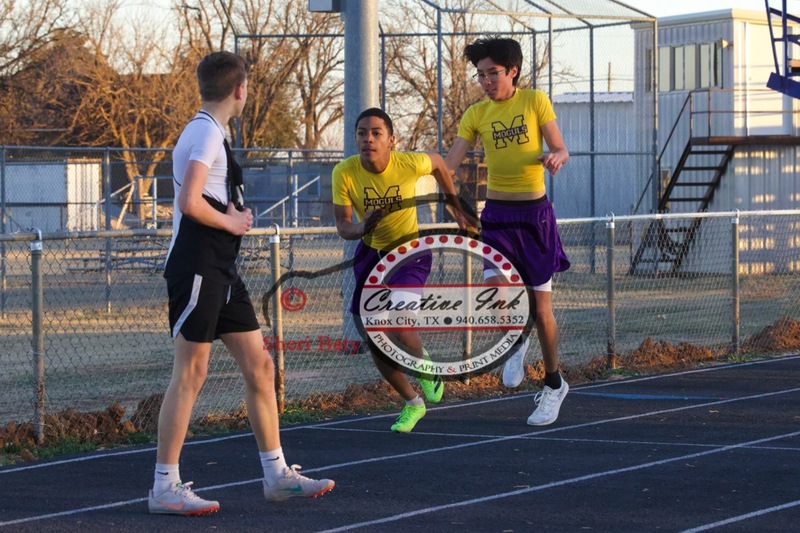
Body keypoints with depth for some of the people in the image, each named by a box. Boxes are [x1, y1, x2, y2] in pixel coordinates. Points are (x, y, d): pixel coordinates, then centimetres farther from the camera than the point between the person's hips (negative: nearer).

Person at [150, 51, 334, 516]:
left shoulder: (211, 132, 17)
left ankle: (277, 473, 16)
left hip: (221, 271, 10)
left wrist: (235, 215, 8)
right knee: (191, 373, -7)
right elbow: (189, 202, -24)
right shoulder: (206, 132, -13)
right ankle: (165, 486, -3)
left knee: (260, 365, 10)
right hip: (196, 268, -10)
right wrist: (231, 222, -10)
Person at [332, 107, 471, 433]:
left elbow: (437, 163, 1)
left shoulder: (410, 164, -23)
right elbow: (342, 226, -17)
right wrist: (360, 228, -40)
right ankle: (412, 403, 26)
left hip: (410, 251, -3)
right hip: (371, 254, 3)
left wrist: (456, 208, 10)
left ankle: (424, 365, 6)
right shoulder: (344, 173, -19)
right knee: (373, 339, 3)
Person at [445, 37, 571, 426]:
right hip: (497, 215, 2)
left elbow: (561, 150, 1)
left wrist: (554, 157, -23)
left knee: (540, 308, 2)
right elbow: (450, 162, -2)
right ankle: (517, 341, 15)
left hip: (535, 213, -2)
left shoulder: (535, 101, -2)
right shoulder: (476, 114, 4)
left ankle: (553, 384, 21)